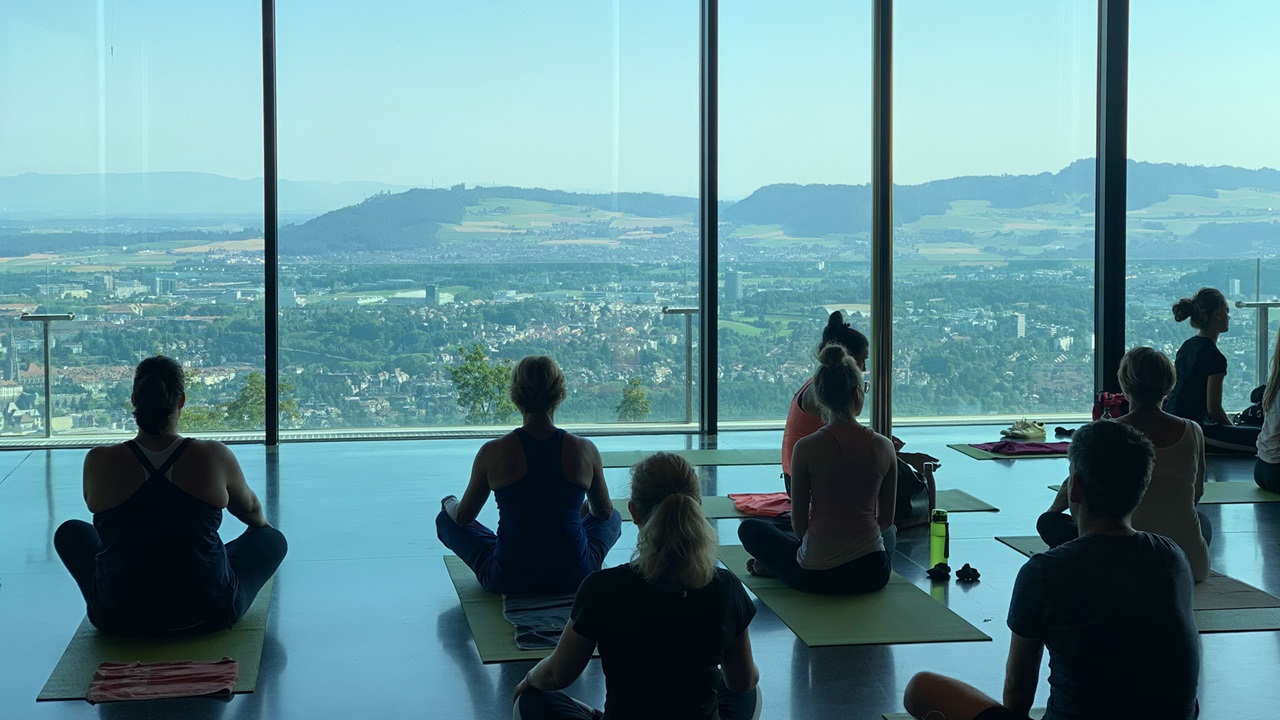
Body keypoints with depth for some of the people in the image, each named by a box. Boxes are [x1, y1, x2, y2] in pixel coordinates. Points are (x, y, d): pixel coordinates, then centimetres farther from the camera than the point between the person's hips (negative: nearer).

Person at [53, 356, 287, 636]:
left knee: (70, 532, 28)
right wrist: (262, 524, 37)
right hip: (208, 617, 0)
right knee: (273, 539, 24)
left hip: (118, 620, 1)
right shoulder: (214, 457, -10)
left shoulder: (99, 463, -10)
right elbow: (251, 508, 12)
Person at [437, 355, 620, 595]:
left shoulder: (492, 453, -12)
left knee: (446, 519, 24)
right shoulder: (585, 450, -9)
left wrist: (451, 507, 28)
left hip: (508, 581, -1)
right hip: (574, 579, 1)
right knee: (613, 518, 32)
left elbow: (463, 518, 3)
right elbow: (604, 511, 9)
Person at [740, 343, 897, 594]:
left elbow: (799, 523, -5)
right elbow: (887, 519, 5)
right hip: (872, 575, 1)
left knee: (749, 528, 25)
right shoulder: (883, 446, -6)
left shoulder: (806, 448, -14)